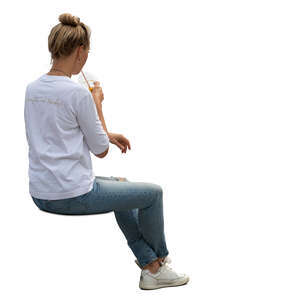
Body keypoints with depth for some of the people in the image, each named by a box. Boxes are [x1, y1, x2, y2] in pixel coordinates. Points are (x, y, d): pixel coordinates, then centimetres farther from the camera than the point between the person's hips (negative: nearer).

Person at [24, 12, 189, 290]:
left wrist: (106, 135, 13)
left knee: (122, 184, 29)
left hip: (41, 194, 9)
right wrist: (97, 103, 1)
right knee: (153, 192, 9)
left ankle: (151, 267, 29)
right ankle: (159, 257, 34)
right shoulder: (78, 93, -20)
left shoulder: (32, 88, 5)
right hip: (73, 196, -9)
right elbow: (101, 150, -10)